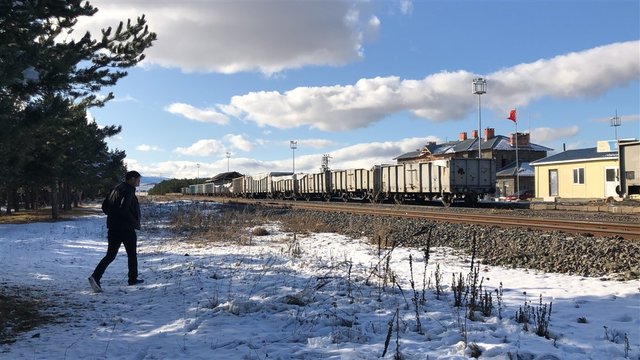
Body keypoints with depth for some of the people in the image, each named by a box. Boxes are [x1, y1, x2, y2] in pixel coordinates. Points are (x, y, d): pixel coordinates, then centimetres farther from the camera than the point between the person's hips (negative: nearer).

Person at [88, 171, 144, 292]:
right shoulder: (128, 191, -14)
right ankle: (133, 279, 19)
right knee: (132, 254, 10)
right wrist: (135, 222, -15)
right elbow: (123, 209, -26)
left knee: (110, 255, 6)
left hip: (113, 228, 7)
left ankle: (95, 276, -9)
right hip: (126, 228, -7)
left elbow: (104, 207, 15)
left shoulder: (116, 189, 13)